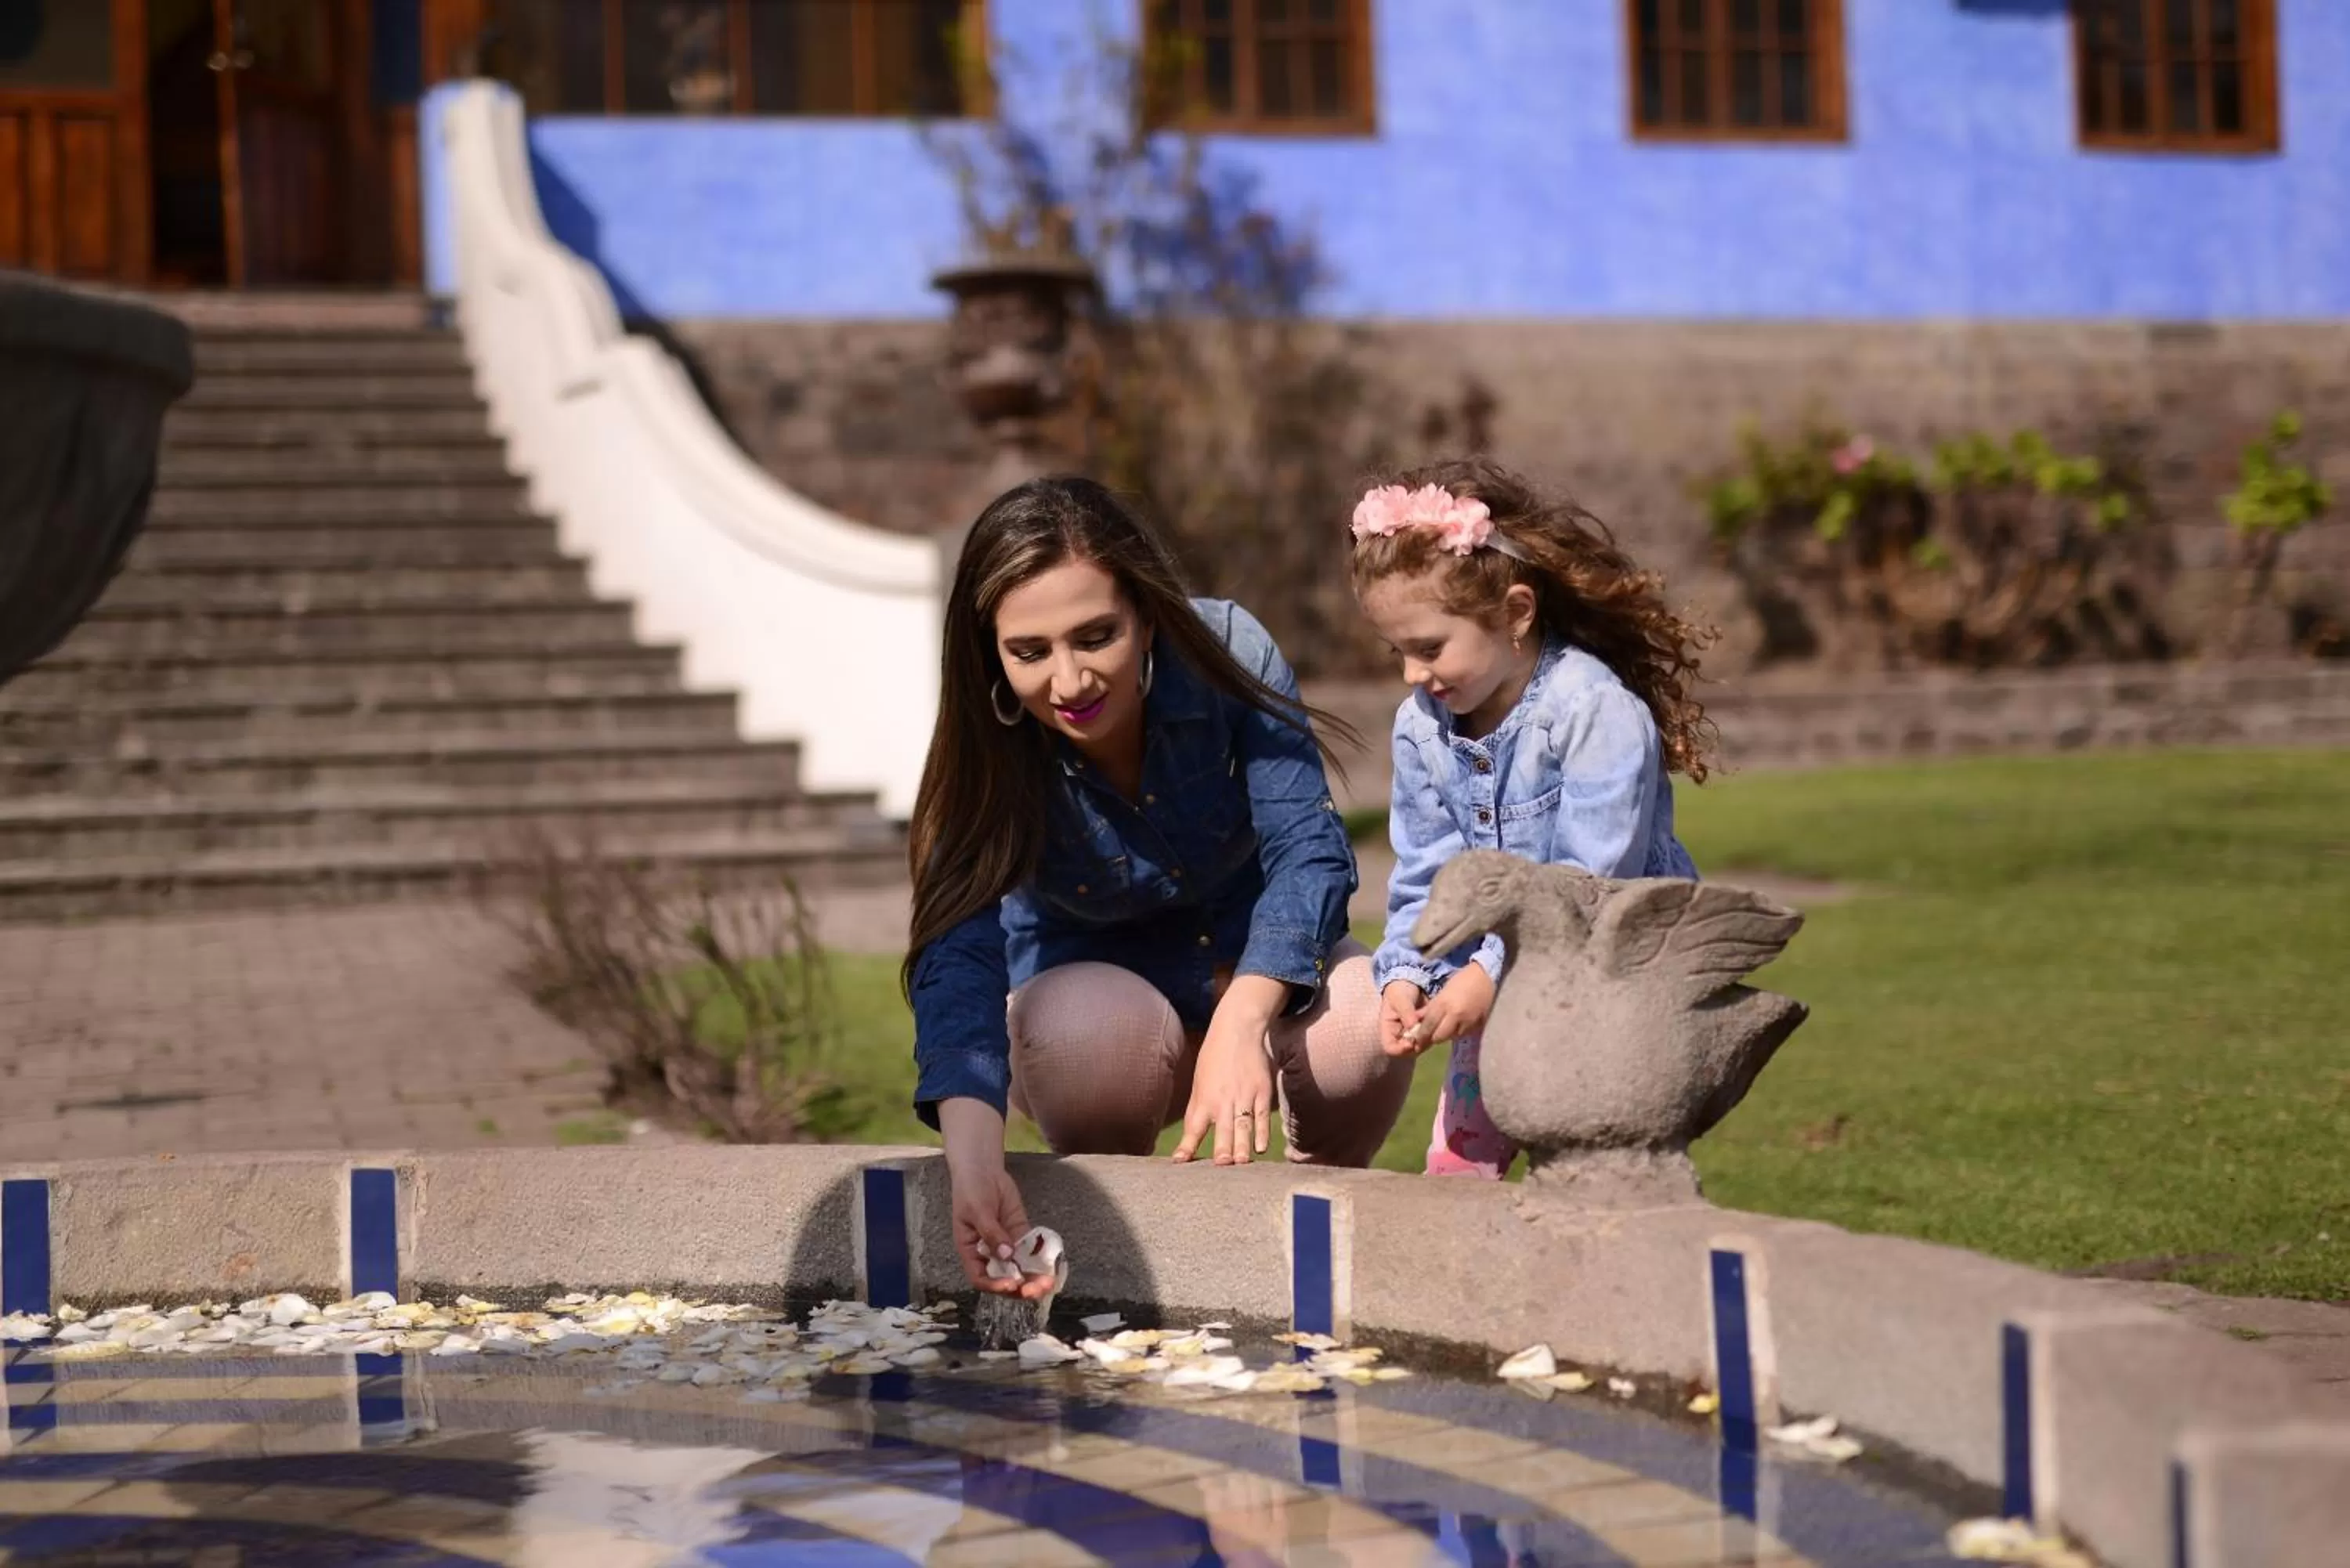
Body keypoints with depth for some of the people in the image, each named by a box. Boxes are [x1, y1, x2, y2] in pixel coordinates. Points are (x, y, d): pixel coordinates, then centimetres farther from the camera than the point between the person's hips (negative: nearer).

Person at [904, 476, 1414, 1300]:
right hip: (1087, 977, -1)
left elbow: (1310, 847, -26)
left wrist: (1241, 1018, -46)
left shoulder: (1229, 652, -24)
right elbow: (956, 958, -38)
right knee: (1086, 1028, -37)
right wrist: (973, 1169, -57)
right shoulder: (987, 759, -26)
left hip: (1254, 962, 1)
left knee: (1362, 1021, -32)